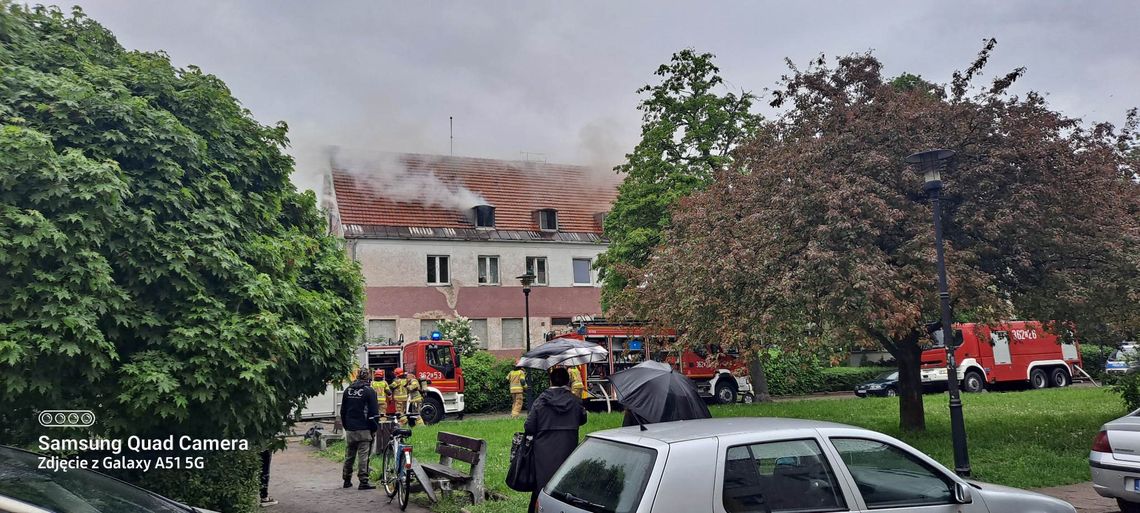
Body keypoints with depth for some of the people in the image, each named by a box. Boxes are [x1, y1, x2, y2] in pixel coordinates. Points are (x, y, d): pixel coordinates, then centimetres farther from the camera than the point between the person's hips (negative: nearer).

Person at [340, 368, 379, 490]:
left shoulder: (348, 390, 9)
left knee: (349, 456, 14)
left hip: (350, 429, 5)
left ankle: (347, 480, 21)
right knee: (363, 456, -3)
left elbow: (343, 411, 16)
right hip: (364, 429, -5)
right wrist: (374, 428, -1)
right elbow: (374, 412, -10)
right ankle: (363, 482, -3)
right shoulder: (369, 391, -8)